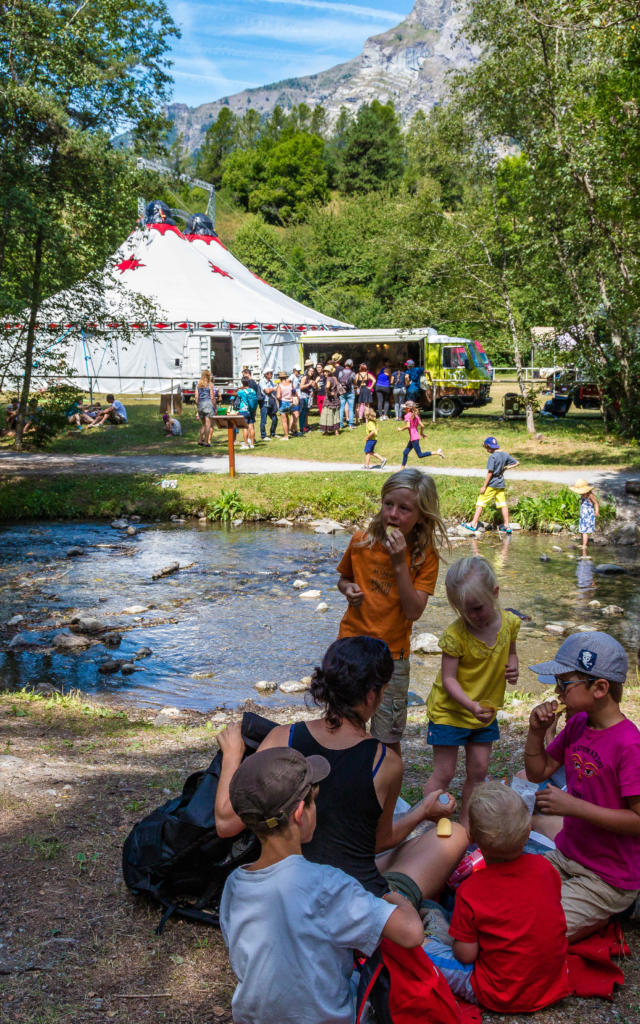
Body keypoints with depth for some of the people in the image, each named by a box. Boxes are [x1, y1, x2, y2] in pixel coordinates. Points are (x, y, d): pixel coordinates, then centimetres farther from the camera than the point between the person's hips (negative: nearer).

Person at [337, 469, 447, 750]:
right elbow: (344, 578, 14)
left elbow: (414, 612, -18)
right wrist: (348, 589, -9)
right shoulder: (361, 541, -4)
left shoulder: (425, 556, -10)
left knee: (388, 738, 9)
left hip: (392, 655, -1)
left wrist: (400, 564, -23)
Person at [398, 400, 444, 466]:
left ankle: (437, 452, -13)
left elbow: (408, 426, -25)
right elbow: (422, 426, 7)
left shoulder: (407, 415, -12)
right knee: (405, 453, 15)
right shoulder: (416, 415, 10)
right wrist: (421, 433, 23)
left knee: (420, 455, -6)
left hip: (414, 438, -9)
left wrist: (401, 429, -9)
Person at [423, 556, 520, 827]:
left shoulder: (509, 622, -8)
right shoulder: (455, 634, -24)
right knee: (444, 774, 2)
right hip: (450, 711, -5)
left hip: (486, 711, 5)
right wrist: (471, 706, -34)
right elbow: (448, 679, -20)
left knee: (478, 771, 13)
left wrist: (513, 668, -11)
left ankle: (466, 825, 30)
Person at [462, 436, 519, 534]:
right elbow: (517, 463, 15)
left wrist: (484, 486, -13)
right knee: (503, 504, 10)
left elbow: (490, 473, -17)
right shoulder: (505, 454, 6)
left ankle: (473, 524, -1)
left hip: (492, 484, -7)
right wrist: (506, 468, 13)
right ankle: (507, 526, 11)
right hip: (501, 484, 7)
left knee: (480, 503, -1)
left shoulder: (492, 457, -15)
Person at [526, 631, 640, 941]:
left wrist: (572, 805, -24)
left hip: (607, 880, -8)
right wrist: (536, 732, -7)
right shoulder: (577, 724, 0)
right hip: (565, 857, 8)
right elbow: (538, 773, 11)